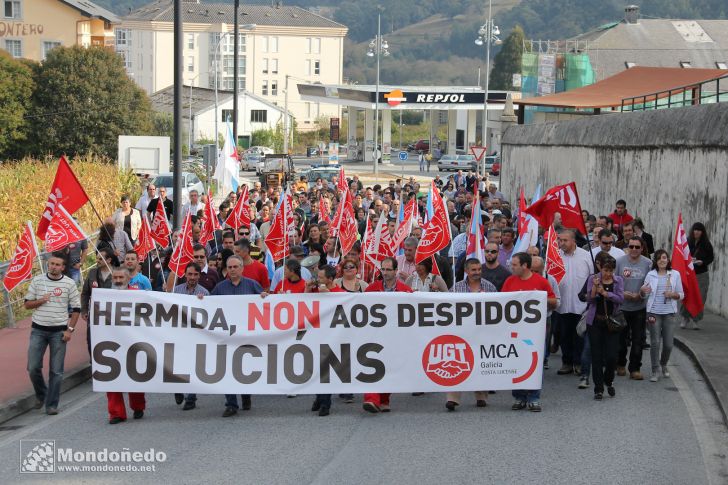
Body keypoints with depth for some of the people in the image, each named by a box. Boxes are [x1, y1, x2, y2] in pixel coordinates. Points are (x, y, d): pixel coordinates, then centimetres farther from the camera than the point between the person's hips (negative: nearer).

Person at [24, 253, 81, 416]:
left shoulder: (69, 283, 0)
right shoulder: (37, 281, 3)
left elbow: (76, 309, 3)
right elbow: (27, 304, 8)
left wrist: (69, 329, -5)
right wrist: (41, 301, -12)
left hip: (59, 331, -1)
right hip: (38, 330, 1)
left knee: (56, 371, -1)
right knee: (33, 367, -1)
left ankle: (52, 405, 7)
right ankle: (41, 395, 24)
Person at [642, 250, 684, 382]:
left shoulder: (675, 274, 4)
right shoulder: (651, 275, 2)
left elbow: (681, 295, 8)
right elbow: (644, 294, 5)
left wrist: (673, 294, -13)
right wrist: (642, 291, -17)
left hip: (670, 313, 1)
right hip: (654, 313, -1)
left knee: (668, 343, 4)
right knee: (655, 342, -3)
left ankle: (663, 365, 29)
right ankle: (655, 371, 6)